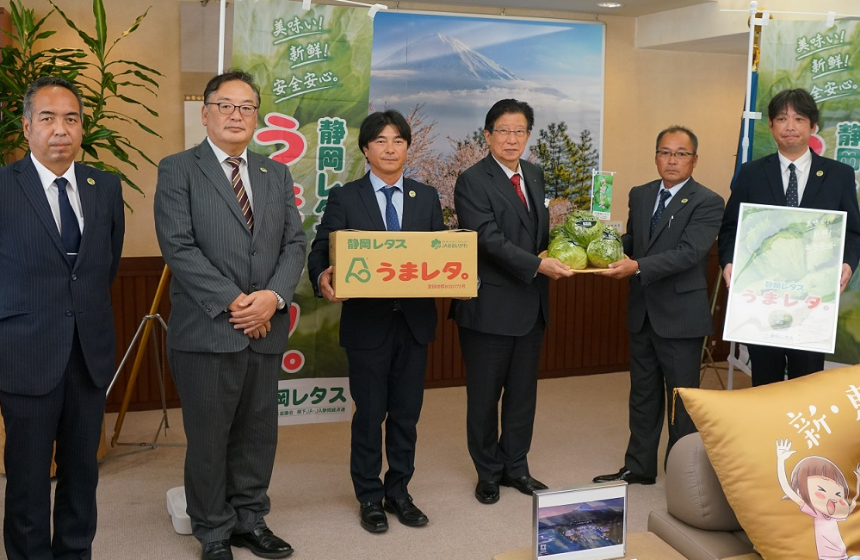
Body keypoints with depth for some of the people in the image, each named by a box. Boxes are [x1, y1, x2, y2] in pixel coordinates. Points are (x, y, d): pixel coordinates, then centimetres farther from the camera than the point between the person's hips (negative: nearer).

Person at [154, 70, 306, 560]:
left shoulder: (277, 174, 14)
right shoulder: (178, 170, 0)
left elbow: (295, 243, 7)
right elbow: (178, 247, -11)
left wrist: (273, 296, -10)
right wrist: (233, 302, -16)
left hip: (266, 329, 5)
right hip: (207, 330, -4)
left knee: (259, 432, 12)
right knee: (209, 437, 5)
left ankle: (250, 519, 28)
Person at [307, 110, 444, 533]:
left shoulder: (427, 197, 8)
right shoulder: (344, 198, -1)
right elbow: (320, 252, -5)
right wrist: (322, 278, -27)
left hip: (414, 322, 3)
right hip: (368, 324, -3)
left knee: (406, 413, 12)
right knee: (370, 414, 7)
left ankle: (398, 492, 28)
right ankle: (369, 498, 24)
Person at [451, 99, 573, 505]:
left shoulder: (534, 175, 12)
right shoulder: (472, 181, -11)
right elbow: (490, 239, -20)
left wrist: (554, 258, -2)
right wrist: (537, 265, -26)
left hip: (531, 303, 7)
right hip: (490, 304, -6)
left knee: (523, 392, 15)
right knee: (484, 395, 7)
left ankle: (515, 467, 31)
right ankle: (488, 473, 24)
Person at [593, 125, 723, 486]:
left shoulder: (707, 203, -12)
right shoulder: (639, 195, 9)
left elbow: (688, 252, -23)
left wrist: (637, 266, -33)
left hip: (681, 316, -6)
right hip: (642, 312, 6)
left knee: (681, 402, 5)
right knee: (643, 394, 18)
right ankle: (639, 467, 32)